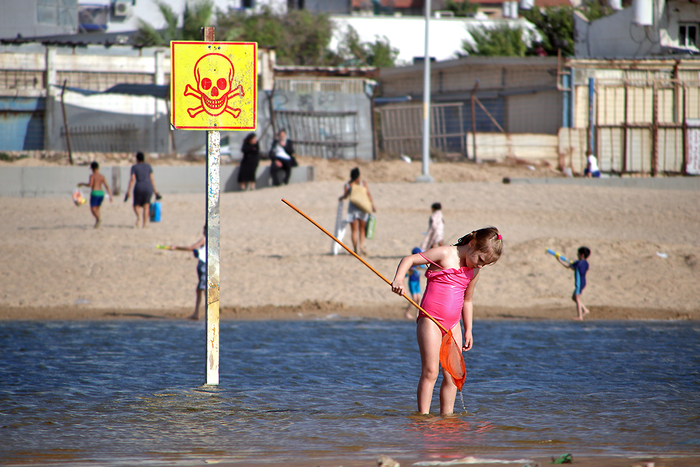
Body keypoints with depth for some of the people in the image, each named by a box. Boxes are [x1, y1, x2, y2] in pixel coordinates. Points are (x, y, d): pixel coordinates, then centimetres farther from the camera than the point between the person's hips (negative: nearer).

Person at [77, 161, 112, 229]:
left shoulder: (92, 175, -7)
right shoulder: (102, 176, 9)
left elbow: (90, 184, -18)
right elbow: (107, 186, 4)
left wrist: (82, 184, -2)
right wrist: (110, 196, 6)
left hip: (94, 193, -6)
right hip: (101, 193, 6)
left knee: (92, 209, -3)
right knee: (97, 208, 19)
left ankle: (98, 218, -32)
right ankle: (97, 224, 13)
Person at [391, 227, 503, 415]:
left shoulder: (474, 272, 12)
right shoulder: (445, 254, -8)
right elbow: (409, 260, -9)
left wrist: (468, 330, 22)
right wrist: (398, 279, -25)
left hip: (453, 323, 7)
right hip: (431, 320, -7)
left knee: (452, 375, 3)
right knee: (430, 371, -14)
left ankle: (446, 415, 9)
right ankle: (423, 415, -14)